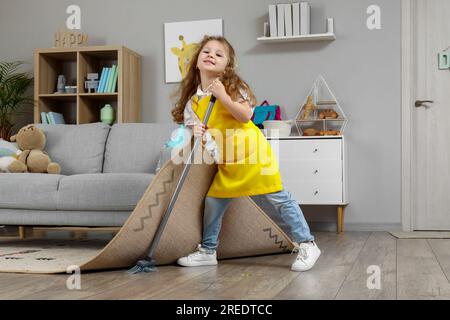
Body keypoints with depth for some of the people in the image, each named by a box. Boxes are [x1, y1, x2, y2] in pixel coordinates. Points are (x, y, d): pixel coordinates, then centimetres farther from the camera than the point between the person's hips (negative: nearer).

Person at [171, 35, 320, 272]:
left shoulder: (232, 86, -7)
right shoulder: (193, 100, 5)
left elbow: (246, 115, -18)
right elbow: (193, 127, 4)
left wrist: (222, 96, -25)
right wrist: (196, 132, -19)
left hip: (252, 153, -5)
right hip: (226, 162, 5)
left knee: (278, 198, -5)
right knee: (213, 201, 6)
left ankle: (307, 245, 3)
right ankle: (207, 251, 22)